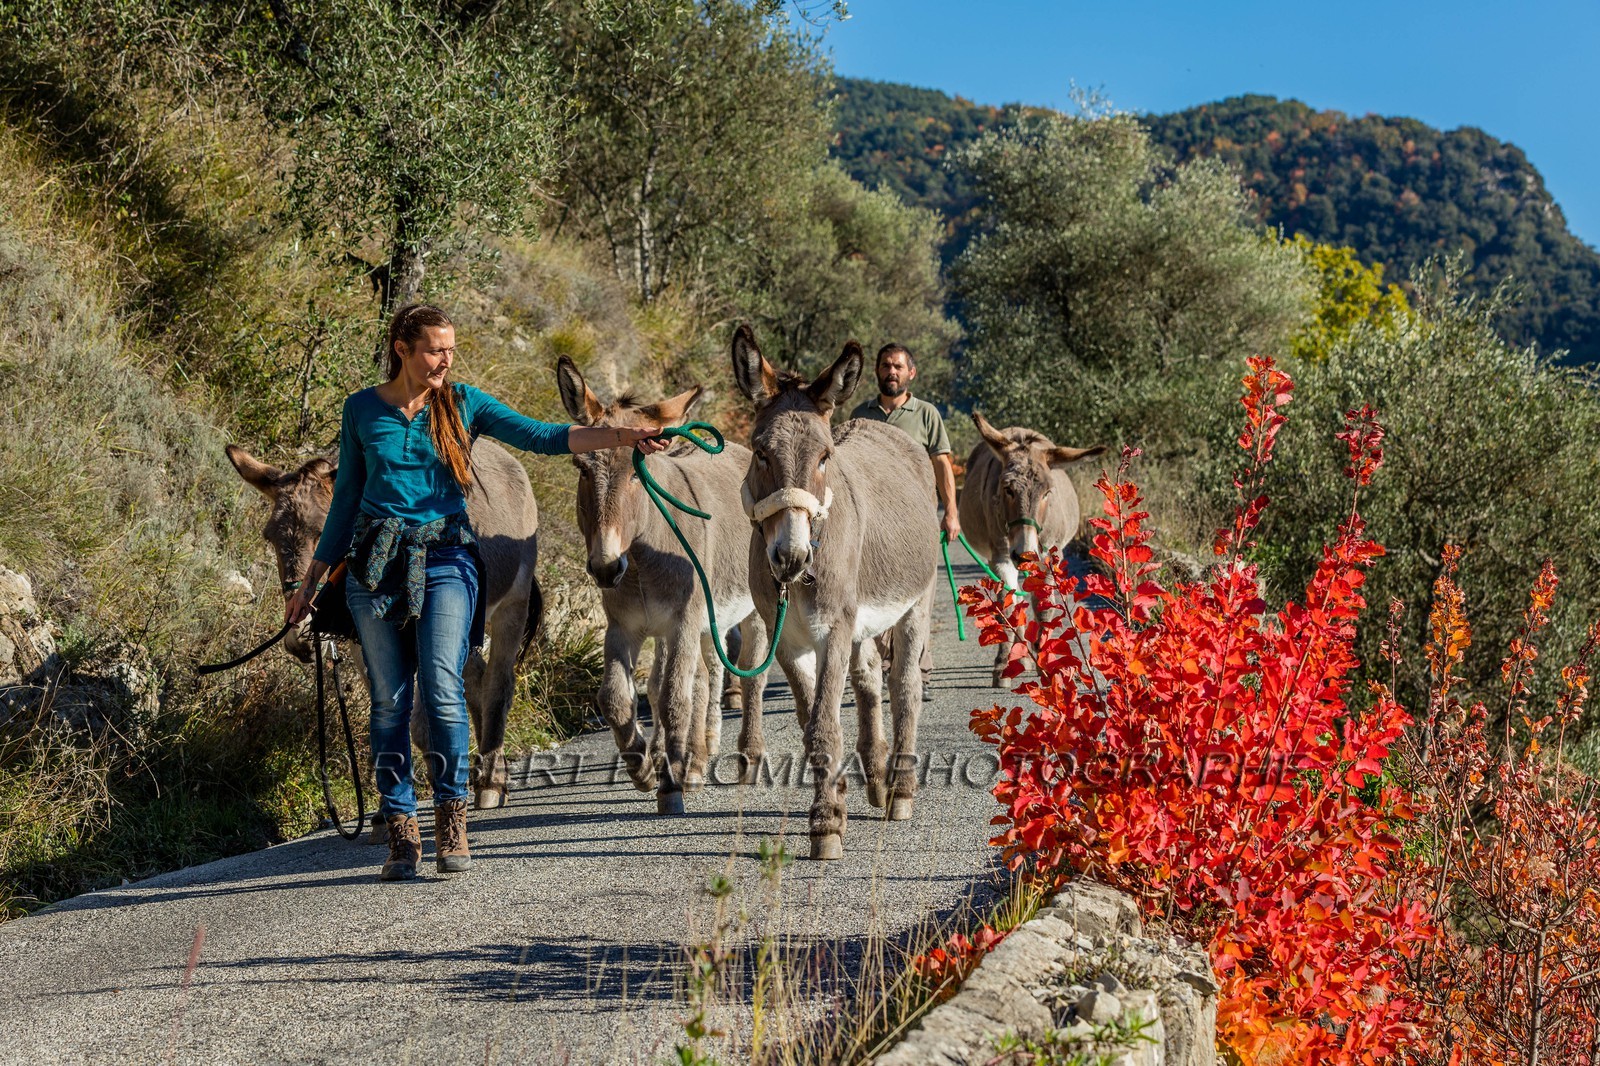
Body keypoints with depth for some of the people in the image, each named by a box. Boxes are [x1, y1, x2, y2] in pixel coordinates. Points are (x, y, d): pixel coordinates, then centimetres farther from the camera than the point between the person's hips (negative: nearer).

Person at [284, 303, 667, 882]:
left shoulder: (463, 403, 5)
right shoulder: (362, 410, 7)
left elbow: (541, 435, -5)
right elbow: (345, 500, 13)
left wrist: (623, 437, -19)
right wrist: (309, 583, 14)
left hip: (444, 560, -1)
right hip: (375, 565, 1)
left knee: (443, 693, -13)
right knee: (389, 701, 2)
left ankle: (451, 817, 1)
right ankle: (401, 830, 9)